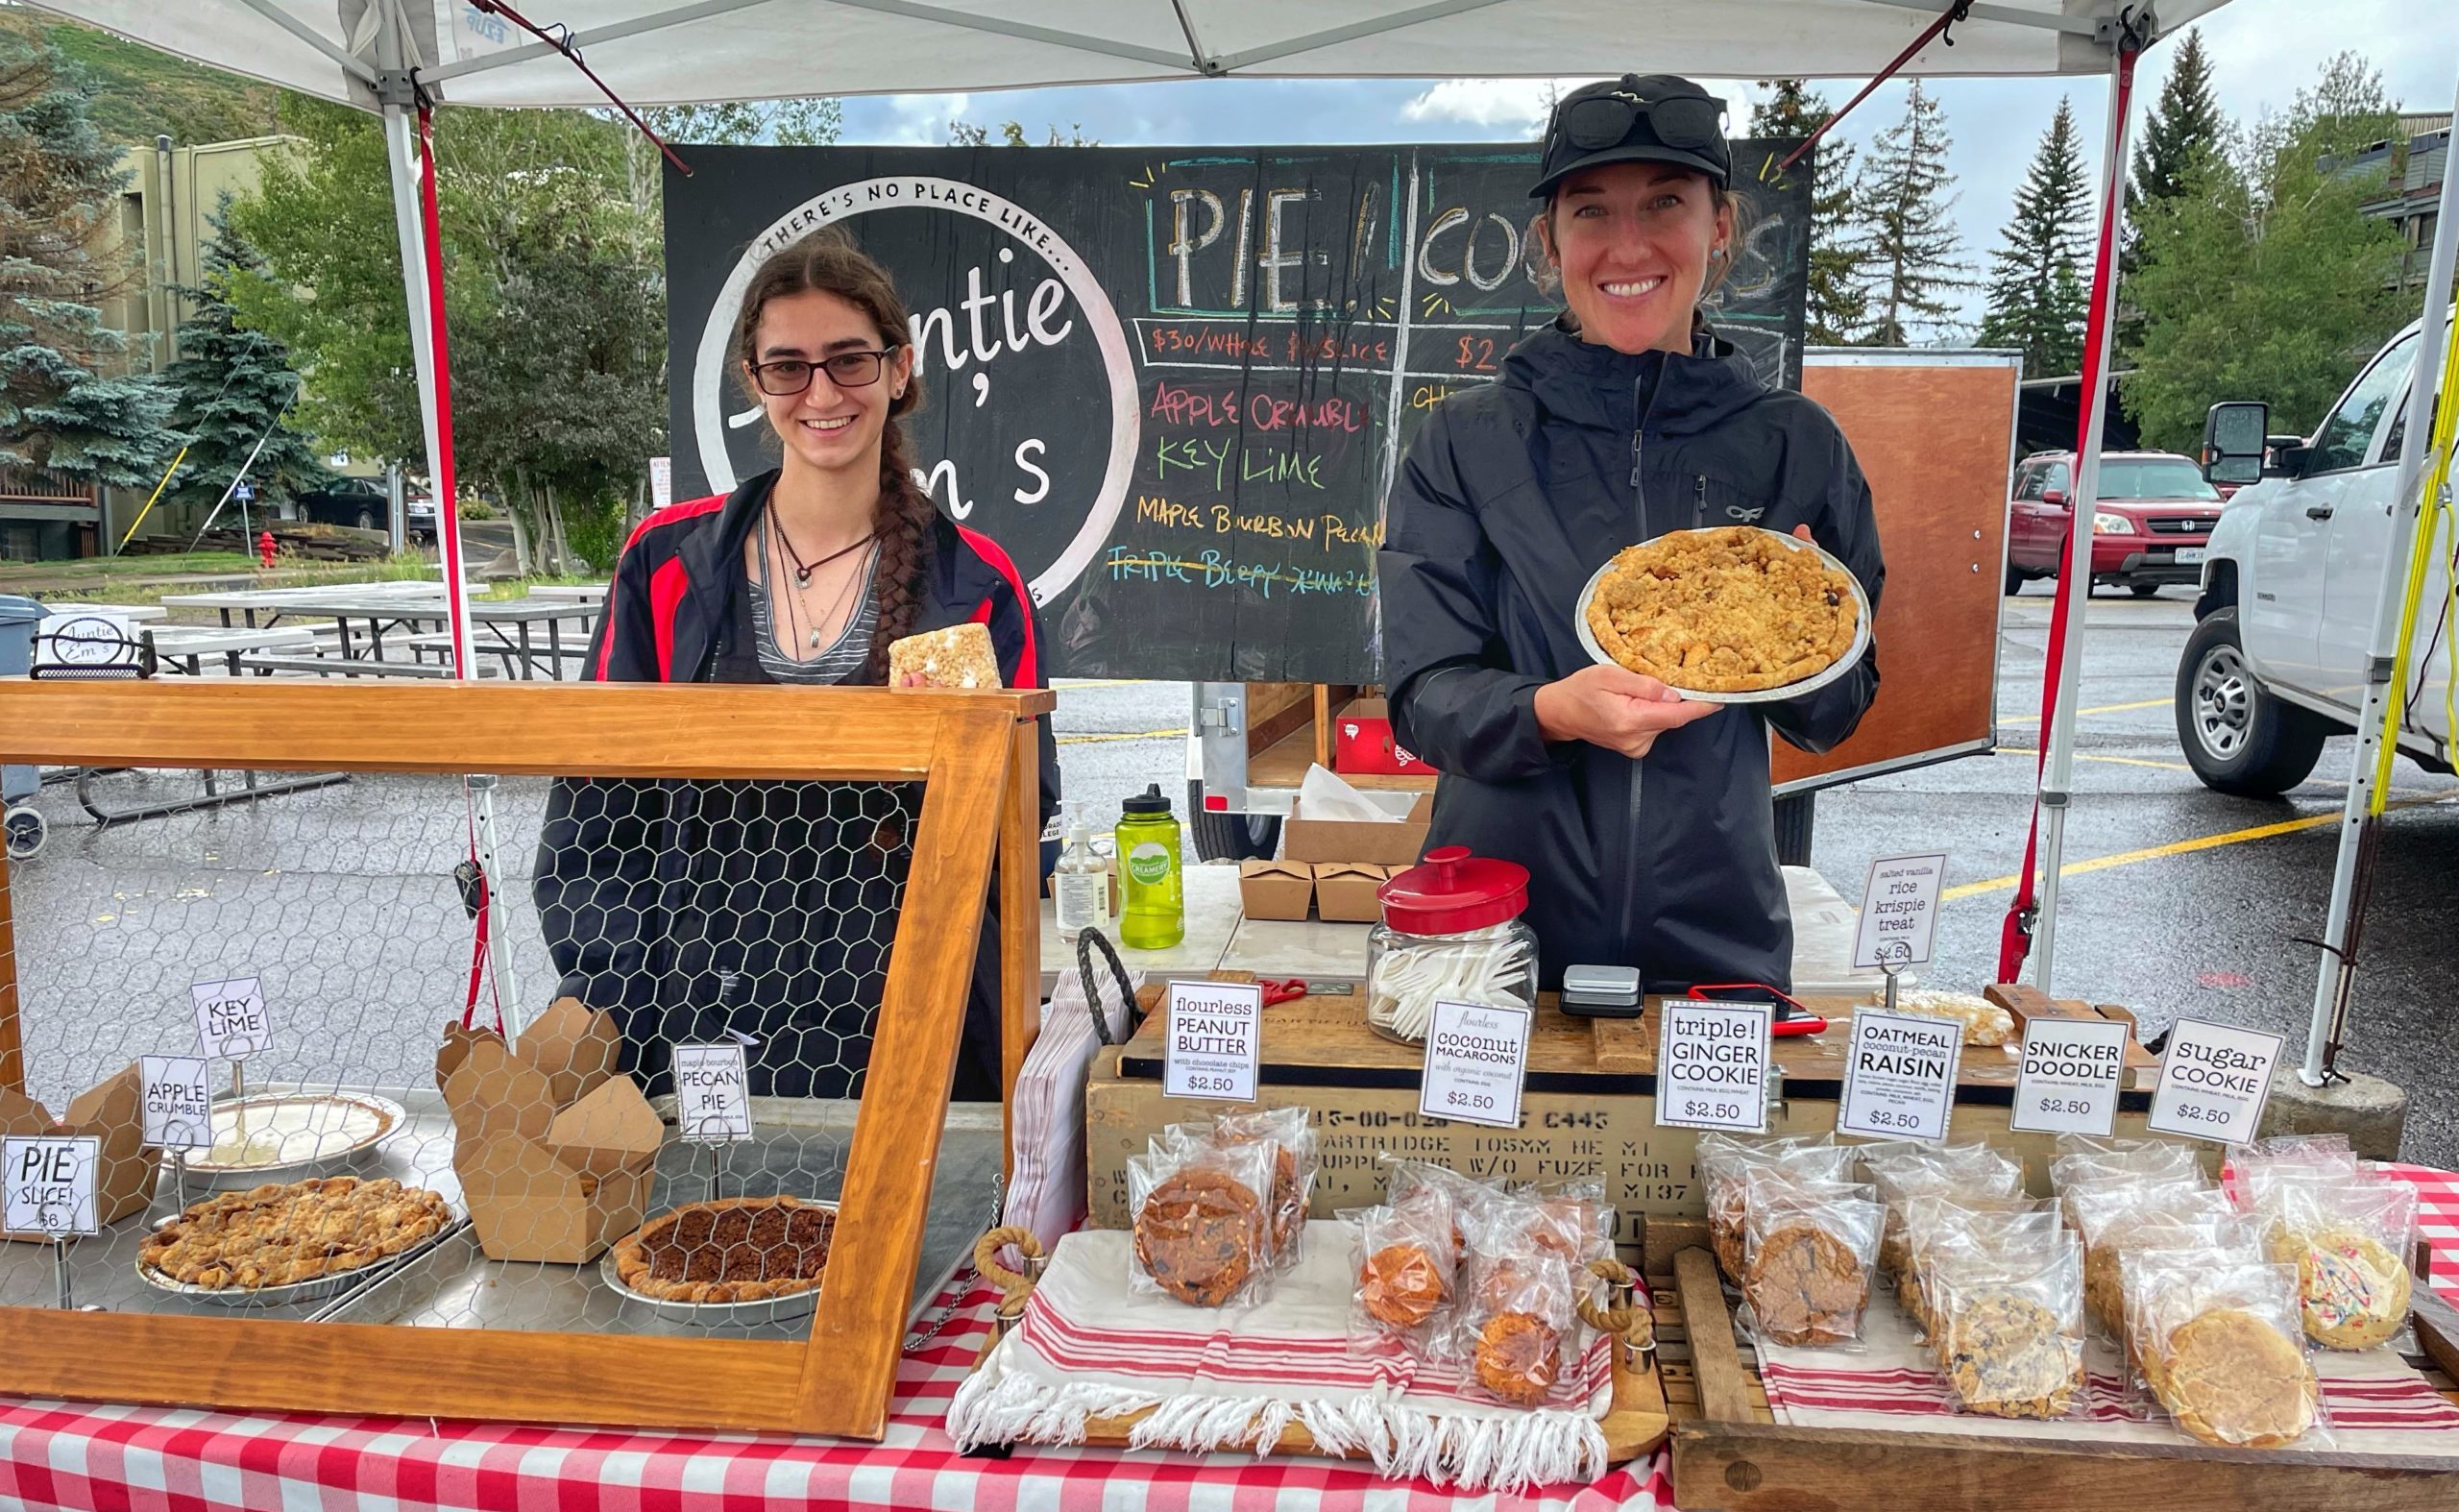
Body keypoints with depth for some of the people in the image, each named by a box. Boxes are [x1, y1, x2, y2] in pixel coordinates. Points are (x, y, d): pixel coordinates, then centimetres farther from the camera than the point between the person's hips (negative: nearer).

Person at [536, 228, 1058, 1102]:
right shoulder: (668, 561, 2)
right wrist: (629, 1037, -7)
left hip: (910, 1046, -1)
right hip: (696, 1039, 1)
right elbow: (591, 824, 3)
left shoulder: (976, 586, 0)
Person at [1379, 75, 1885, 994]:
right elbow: (1422, 696, -9)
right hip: (1496, 925, -1)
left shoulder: (1795, 445, -1)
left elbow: (1833, 719, 4)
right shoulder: (1465, 443, -5)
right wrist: (1551, 710, -28)